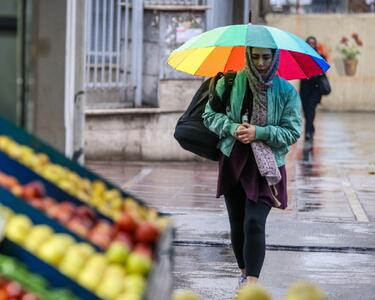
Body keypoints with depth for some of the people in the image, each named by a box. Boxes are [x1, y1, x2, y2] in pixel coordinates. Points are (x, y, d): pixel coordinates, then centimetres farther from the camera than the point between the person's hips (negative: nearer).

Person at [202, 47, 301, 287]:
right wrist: (232, 128, -15)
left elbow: (292, 132, -4)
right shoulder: (230, 83, 0)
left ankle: (251, 284, -19)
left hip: (265, 167, -3)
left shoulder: (287, 92, -3)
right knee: (237, 225, 11)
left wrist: (259, 132, -18)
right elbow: (210, 115, 4)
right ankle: (245, 273, 31)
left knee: (254, 223, -17)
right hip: (233, 162, 3)